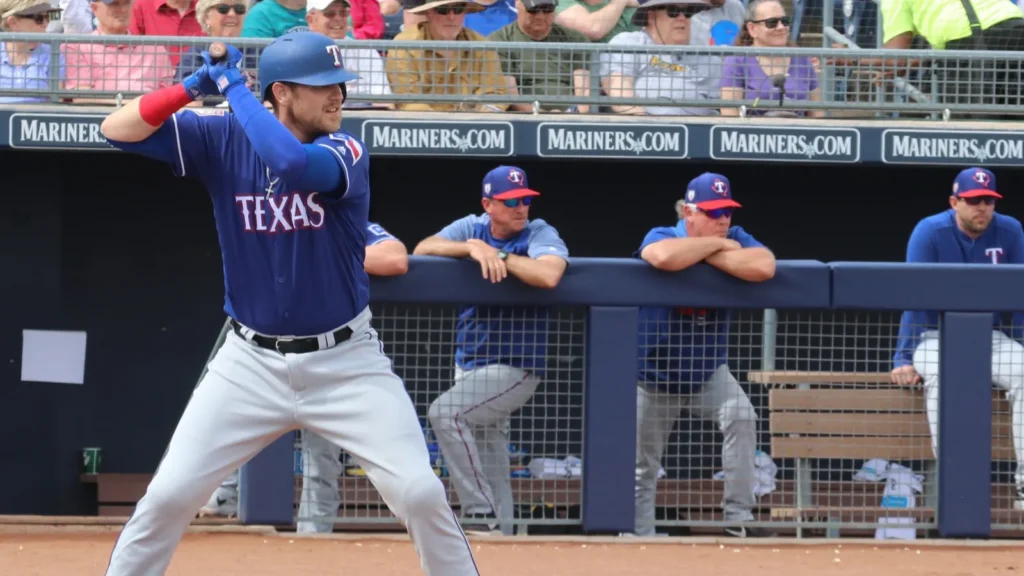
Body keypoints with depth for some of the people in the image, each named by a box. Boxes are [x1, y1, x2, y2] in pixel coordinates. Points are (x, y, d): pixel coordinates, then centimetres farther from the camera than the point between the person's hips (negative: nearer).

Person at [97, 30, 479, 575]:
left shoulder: (344, 150, -11)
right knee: (169, 495, -5)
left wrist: (233, 88, -22)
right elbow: (117, 130, -10)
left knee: (419, 493, -11)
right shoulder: (222, 141, -4)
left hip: (346, 361, -1)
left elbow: (292, 162, -34)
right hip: (251, 362, 1)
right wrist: (194, 85, -21)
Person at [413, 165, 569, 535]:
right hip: (470, 365, 6)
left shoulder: (540, 235, -9)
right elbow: (422, 250, -9)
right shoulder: (473, 228, 5)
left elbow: (549, 275, -30)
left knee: (445, 413, -24)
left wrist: (498, 255, -21)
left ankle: (482, 514, -20)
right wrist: (473, 247, -23)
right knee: (489, 471, 11)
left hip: (515, 367, -6)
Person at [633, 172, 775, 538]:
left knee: (741, 417, -25)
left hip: (709, 371, 1)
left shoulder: (736, 239, -8)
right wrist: (716, 245, -27)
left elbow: (763, 267, -31)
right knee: (643, 468, 6)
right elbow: (665, 257, -41)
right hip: (654, 372, -1)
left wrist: (705, 255, -26)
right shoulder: (661, 236, -14)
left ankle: (739, 521, -21)